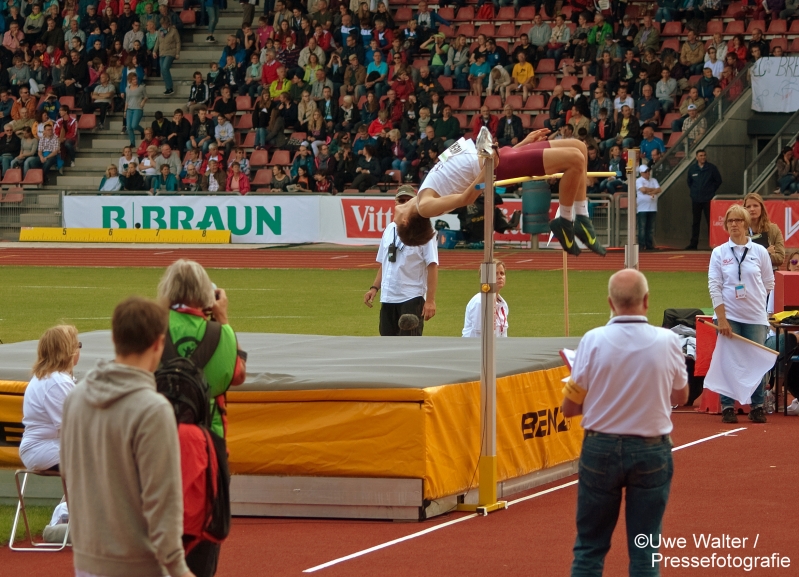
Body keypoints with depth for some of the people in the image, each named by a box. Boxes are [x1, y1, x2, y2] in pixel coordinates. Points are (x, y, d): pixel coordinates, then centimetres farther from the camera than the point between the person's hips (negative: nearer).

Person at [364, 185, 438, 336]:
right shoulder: (390, 230, 13)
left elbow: (432, 267, -12)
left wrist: (430, 300, -18)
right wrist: (374, 288, 7)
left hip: (412, 299, -7)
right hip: (388, 299, 7)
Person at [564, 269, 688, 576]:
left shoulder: (593, 341, -12)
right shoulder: (667, 341, -9)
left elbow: (569, 408, -6)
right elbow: (681, 396, 8)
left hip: (601, 448, 0)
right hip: (651, 450, 0)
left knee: (590, 546, 10)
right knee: (645, 550, 7)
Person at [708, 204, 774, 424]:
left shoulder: (759, 252, 2)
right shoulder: (719, 253, 1)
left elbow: (769, 283, 11)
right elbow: (714, 286, -3)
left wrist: (752, 297, 12)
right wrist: (722, 318, -10)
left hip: (756, 317, 1)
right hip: (729, 317, -1)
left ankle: (757, 406, 10)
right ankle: (727, 407, 6)